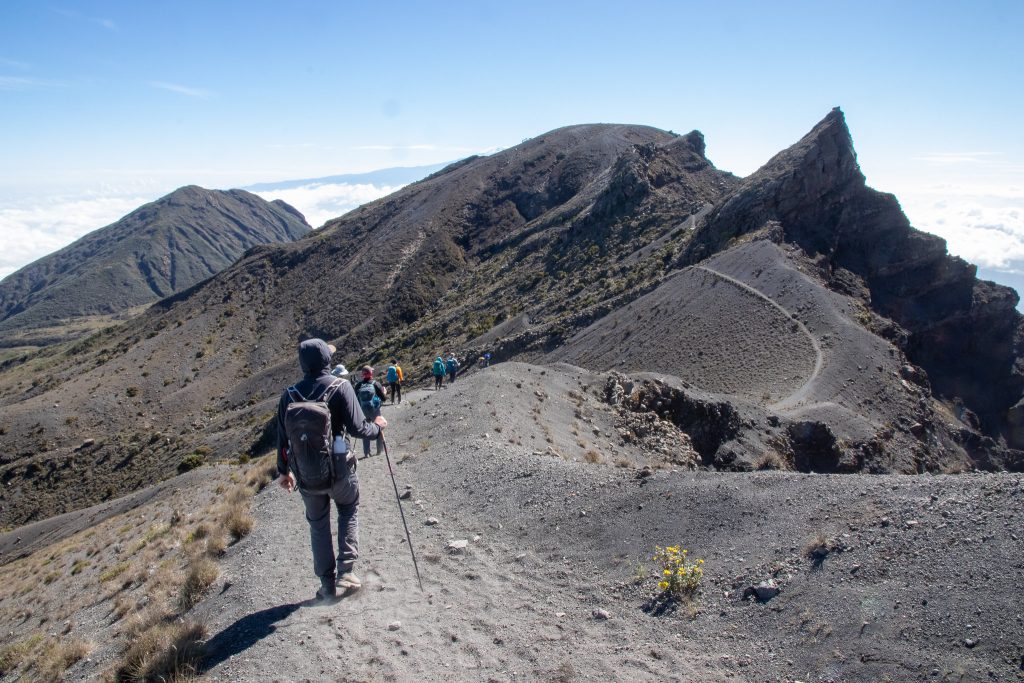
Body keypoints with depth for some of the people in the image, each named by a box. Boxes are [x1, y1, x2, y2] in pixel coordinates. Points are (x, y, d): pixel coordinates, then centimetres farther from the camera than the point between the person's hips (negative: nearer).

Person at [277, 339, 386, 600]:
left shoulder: (290, 394, -1)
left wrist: (284, 470, 18)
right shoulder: (340, 387, -13)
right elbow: (357, 428, -19)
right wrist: (377, 427, 2)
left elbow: (282, 438, 5)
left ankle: (327, 584, 23)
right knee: (349, 511, 23)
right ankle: (346, 568, 10)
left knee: (318, 524, 18)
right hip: (338, 468, -3)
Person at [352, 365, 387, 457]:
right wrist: (385, 391, 13)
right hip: (375, 411, -2)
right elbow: (383, 397, -7)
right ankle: (379, 450, 19)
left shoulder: (358, 385, -5)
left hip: (363, 412, 2)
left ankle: (366, 452, 9)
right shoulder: (375, 384, -10)